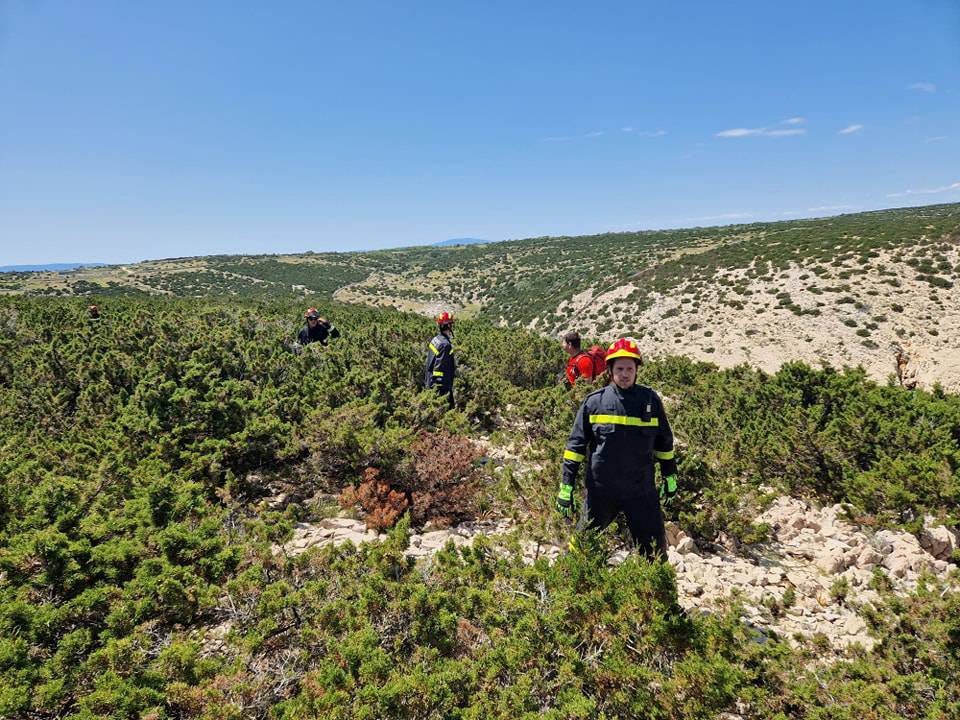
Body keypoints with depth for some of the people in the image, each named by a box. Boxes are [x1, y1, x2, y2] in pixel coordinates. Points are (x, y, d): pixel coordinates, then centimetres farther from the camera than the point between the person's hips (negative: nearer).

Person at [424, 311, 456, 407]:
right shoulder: (445, 345, -22)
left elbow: (430, 362, 13)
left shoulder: (435, 339, 6)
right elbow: (440, 367, -25)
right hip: (442, 386, -9)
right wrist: (440, 388, -21)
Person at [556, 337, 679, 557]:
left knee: (654, 548, 10)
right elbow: (575, 445, -2)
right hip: (600, 490, 0)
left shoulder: (650, 400, 0)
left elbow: (664, 441, 13)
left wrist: (670, 476, 17)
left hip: (641, 490, 1)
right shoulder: (594, 402, -4)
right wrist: (566, 487, -5)